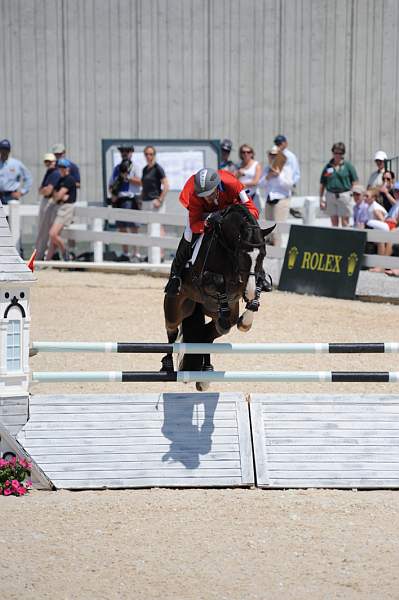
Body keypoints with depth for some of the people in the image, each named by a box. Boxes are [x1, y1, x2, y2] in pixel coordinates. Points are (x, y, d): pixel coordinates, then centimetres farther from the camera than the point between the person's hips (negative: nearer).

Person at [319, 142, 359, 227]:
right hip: (331, 195, 3)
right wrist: (321, 199, 7)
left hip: (344, 195, -3)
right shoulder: (328, 167, 8)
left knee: (345, 223, -2)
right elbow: (322, 184, 12)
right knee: (334, 222, 6)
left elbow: (355, 182, 1)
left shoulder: (348, 165, 2)